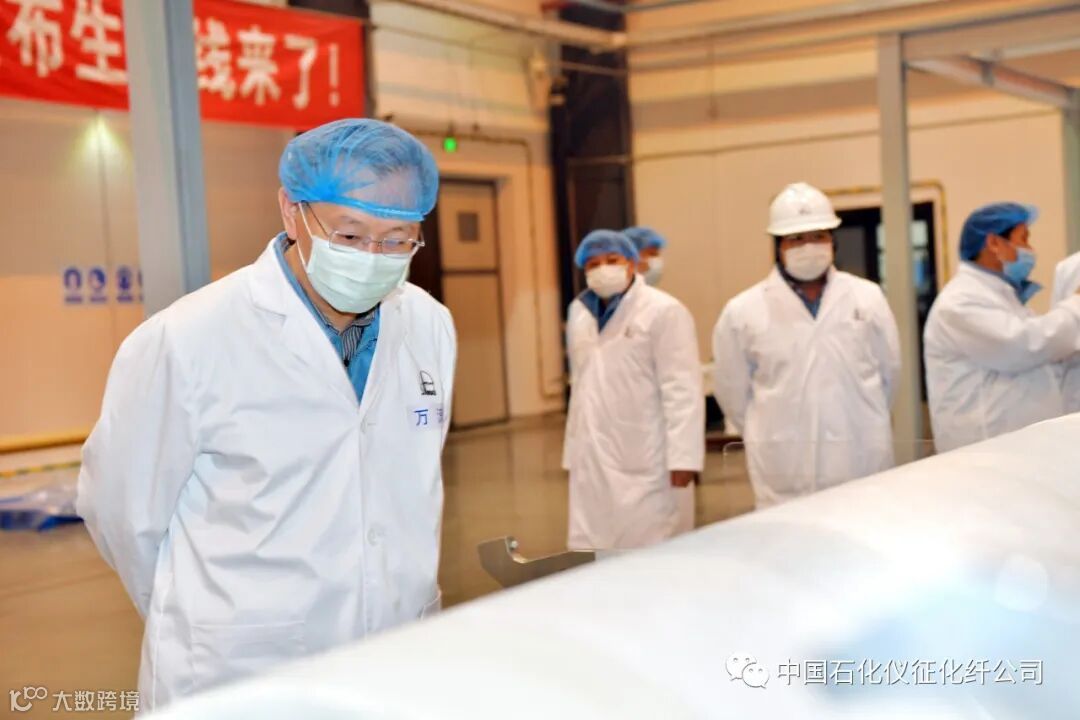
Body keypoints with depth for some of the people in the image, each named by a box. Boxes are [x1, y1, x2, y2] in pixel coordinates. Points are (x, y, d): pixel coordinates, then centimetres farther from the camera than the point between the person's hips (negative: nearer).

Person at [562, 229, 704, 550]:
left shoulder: (664, 312, -7)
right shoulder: (580, 313, 13)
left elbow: (682, 390, -11)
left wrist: (683, 457, -17)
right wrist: (574, 451, 15)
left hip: (646, 463, -6)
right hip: (593, 463, 6)